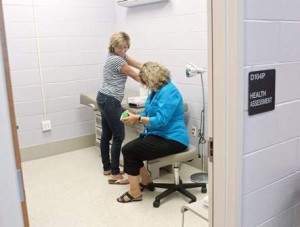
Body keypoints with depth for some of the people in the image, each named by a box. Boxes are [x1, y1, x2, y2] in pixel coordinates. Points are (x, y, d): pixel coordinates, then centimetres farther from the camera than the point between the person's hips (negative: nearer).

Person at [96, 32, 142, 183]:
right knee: (118, 136, -8)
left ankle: (107, 168, 24)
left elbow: (139, 65, 6)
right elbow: (136, 77, -10)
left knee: (106, 135, 14)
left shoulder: (117, 56, 13)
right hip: (110, 101, -10)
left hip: (104, 99, 10)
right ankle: (114, 174, -4)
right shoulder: (116, 60, -17)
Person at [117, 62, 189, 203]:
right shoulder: (156, 91, 12)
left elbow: (160, 121, -26)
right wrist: (134, 116, -2)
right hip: (159, 135, 10)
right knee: (129, 148, 6)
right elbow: (149, 113, 16)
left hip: (171, 140, -10)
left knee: (129, 150, -13)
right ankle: (146, 182, 21)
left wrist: (138, 118, -20)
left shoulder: (169, 92, -18)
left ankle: (135, 192, -1)